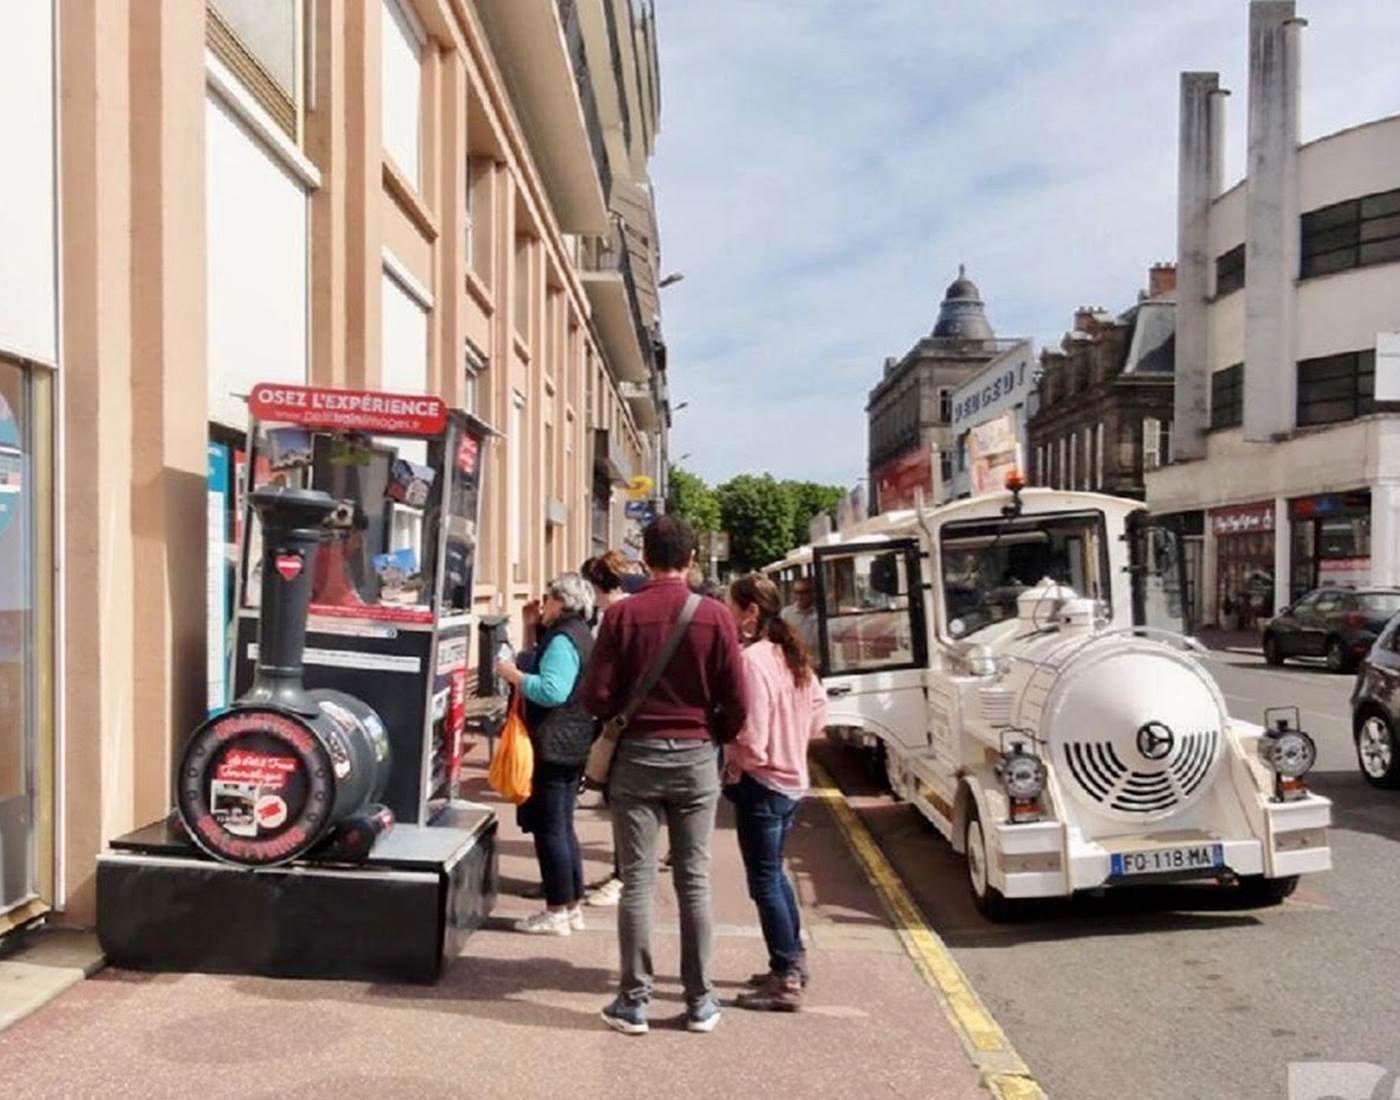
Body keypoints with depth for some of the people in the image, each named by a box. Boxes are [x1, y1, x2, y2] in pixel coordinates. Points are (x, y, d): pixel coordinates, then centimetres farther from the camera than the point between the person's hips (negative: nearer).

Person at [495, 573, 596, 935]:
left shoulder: (562, 640, -15)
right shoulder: (581, 635, 17)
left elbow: (551, 690, -26)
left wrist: (514, 675, -15)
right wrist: (520, 673, 14)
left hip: (554, 746, -10)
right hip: (574, 746, 10)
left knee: (549, 828, -3)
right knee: (563, 826, 15)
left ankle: (557, 912, 2)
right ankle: (572, 907, 22)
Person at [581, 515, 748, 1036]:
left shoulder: (622, 614, -7)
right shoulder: (715, 616, -5)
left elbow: (596, 695, -7)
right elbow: (735, 700, -5)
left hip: (636, 755, -1)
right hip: (695, 758, 1)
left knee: (637, 881, 5)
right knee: (694, 881, 9)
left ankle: (634, 1002, 10)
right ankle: (700, 1001, 16)